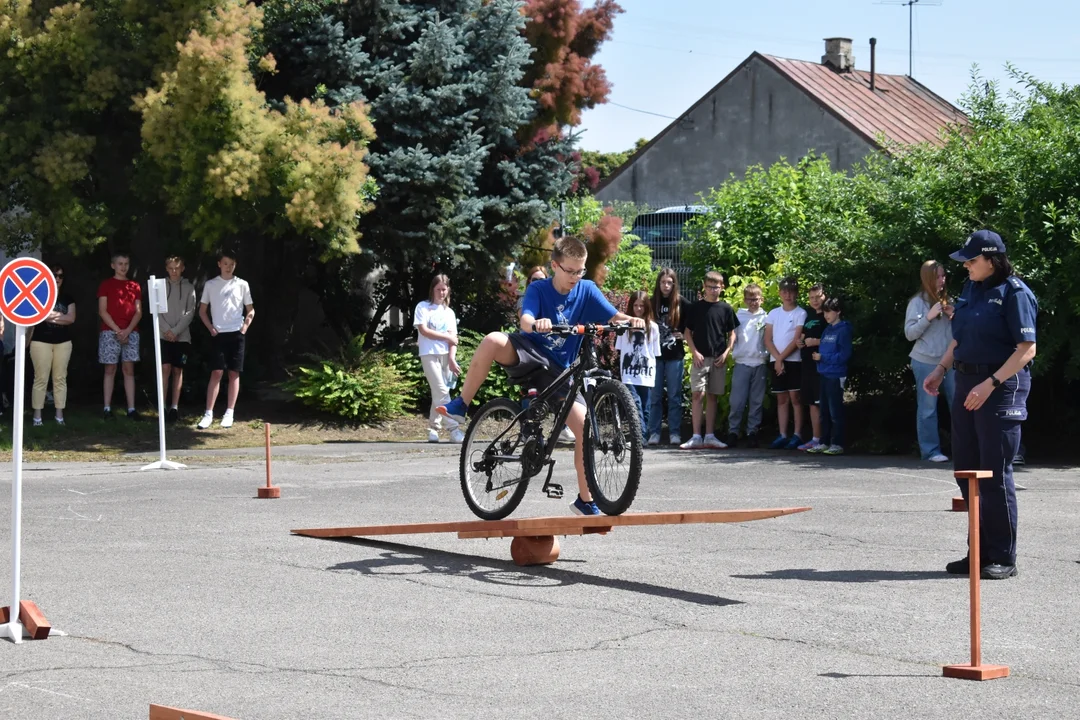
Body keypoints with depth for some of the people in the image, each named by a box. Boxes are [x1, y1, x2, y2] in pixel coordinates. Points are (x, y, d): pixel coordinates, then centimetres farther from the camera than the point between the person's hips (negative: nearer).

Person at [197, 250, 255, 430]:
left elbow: (250, 310, 11)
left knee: (234, 373, 1)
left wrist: (244, 327, -2)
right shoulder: (210, 285, 5)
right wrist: (210, 328, -1)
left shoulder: (242, 285, 5)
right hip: (218, 334, -1)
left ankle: (229, 413, 5)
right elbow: (202, 310, 11)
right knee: (216, 373, -7)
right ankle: (208, 414, -7)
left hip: (236, 334, 1)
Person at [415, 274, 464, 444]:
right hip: (429, 354, -5)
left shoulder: (449, 313, 15)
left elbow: (453, 339, 6)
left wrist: (452, 358, -10)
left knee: (439, 393, 5)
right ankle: (454, 429, -19)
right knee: (441, 392, -14)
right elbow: (423, 330, -8)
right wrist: (446, 337, -3)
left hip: (445, 355, 5)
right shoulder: (423, 307, 4)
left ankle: (433, 429, 13)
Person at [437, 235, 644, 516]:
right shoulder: (538, 289, -7)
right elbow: (525, 321, -25)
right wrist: (536, 323, -49)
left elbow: (614, 317, -11)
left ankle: (585, 500, 5)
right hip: (529, 353, -2)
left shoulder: (587, 290, 0)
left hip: (558, 369, 2)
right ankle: (461, 406, -19)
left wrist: (630, 320, -35)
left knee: (584, 427, -13)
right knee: (493, 341, -35)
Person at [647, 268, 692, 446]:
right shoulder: (652, 303, 4)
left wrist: (683, 335, -6)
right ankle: (654, 433, 6)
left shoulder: (682, 304, 1)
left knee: (674, 396, 2)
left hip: (675, 355, -1)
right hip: (655, 354, 1)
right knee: (655, 396, 2)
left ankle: (674, 433, 6)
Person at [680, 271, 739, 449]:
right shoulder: (697, 307, 4)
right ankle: (696, 437, -10)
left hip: (719, 359, 2)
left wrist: (726, 353, -3)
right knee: (698, 395, -9)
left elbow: (732, 334, 10)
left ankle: (710, 436, 10)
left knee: (712, 396, 6)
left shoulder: (726, 309, 6)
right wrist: (694, 352, -6)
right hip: (700, 358, -1)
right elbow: (688, 332, 6)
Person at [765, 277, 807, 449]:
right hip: (775, 361, 4)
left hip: (793, 361, -4)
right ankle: (782, 435, 5)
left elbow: (796, 340, -8)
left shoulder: (800, 314, -2)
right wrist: (777, 359, -7)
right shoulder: (773, 313, 11)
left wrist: (781, 358, -9)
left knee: (794, 397, -6)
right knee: (781, 399, 6)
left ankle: (797, 435, -5)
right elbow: (768, 340, 6)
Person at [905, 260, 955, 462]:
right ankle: (931, 451, 2)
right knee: (928, 408, -2)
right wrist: (929, 316, -16)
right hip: (926, 362, -5)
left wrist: (953, 317, 0)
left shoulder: (945, 300, 14)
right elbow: (909, 333, -7)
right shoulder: (917, 302, -2)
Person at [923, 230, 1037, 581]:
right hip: (967, 382, 8)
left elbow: (1027, 349, -17)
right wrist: (941, 370, 8)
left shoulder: (1014, 293, -12)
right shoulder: (971, 289, 12)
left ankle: (1004, 558, 3)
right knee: (966, 471, 9)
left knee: (995, 473, -5)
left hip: (1002, 386, -8)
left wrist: (990, 384, -22)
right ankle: (981, 552, 18)